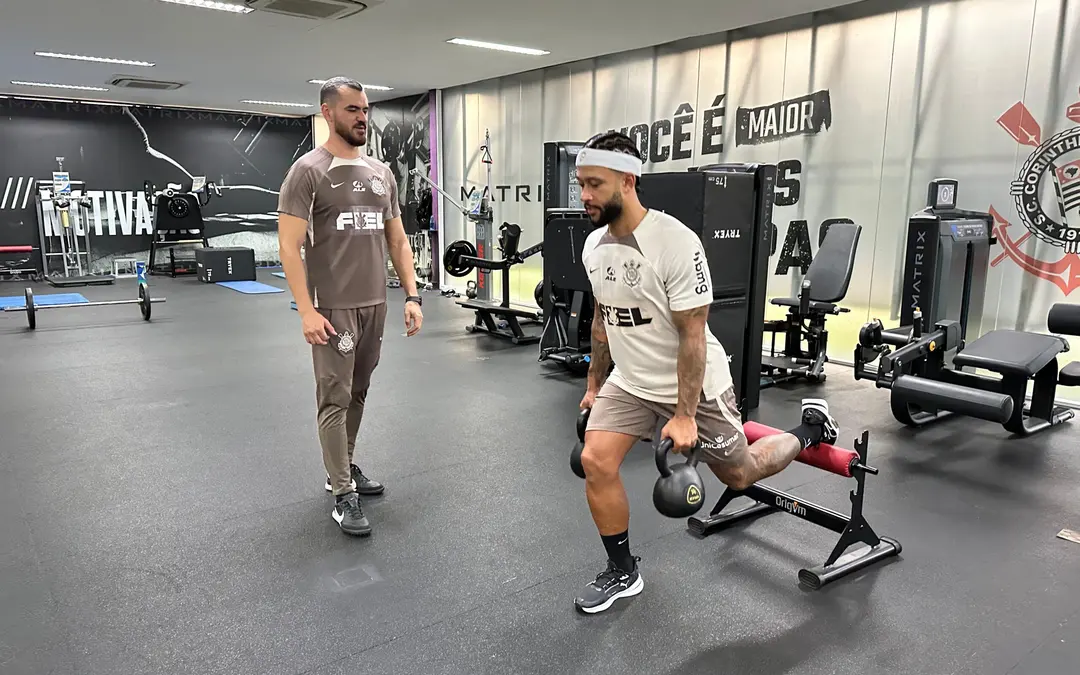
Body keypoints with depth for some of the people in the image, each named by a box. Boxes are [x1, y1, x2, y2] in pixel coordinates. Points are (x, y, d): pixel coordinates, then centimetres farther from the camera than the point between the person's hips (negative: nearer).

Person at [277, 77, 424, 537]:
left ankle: (344, 468, 33)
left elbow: (397, 240, 13)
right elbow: (289, 246, -14)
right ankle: (343, 495, 5)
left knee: (357, 392, 16)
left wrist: (412, 296, 5)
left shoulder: (381, 172, 11)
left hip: (374, 303, 7)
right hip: (333, 307, -7)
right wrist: (306, 311, -21)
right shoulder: (308, 171, -9)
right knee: (335, 398, -2)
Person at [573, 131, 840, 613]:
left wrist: (685, 415, -23)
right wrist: (595, 384, 15)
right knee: (595, 463, -10)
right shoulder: (594, 246, -3)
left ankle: (810, 429, 41)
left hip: (693, 384, -5)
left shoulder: (675, 243, -26)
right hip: (630, 382, 6)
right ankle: (623, 572, 10)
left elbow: (692, 335, -24)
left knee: (740, 474, 12)